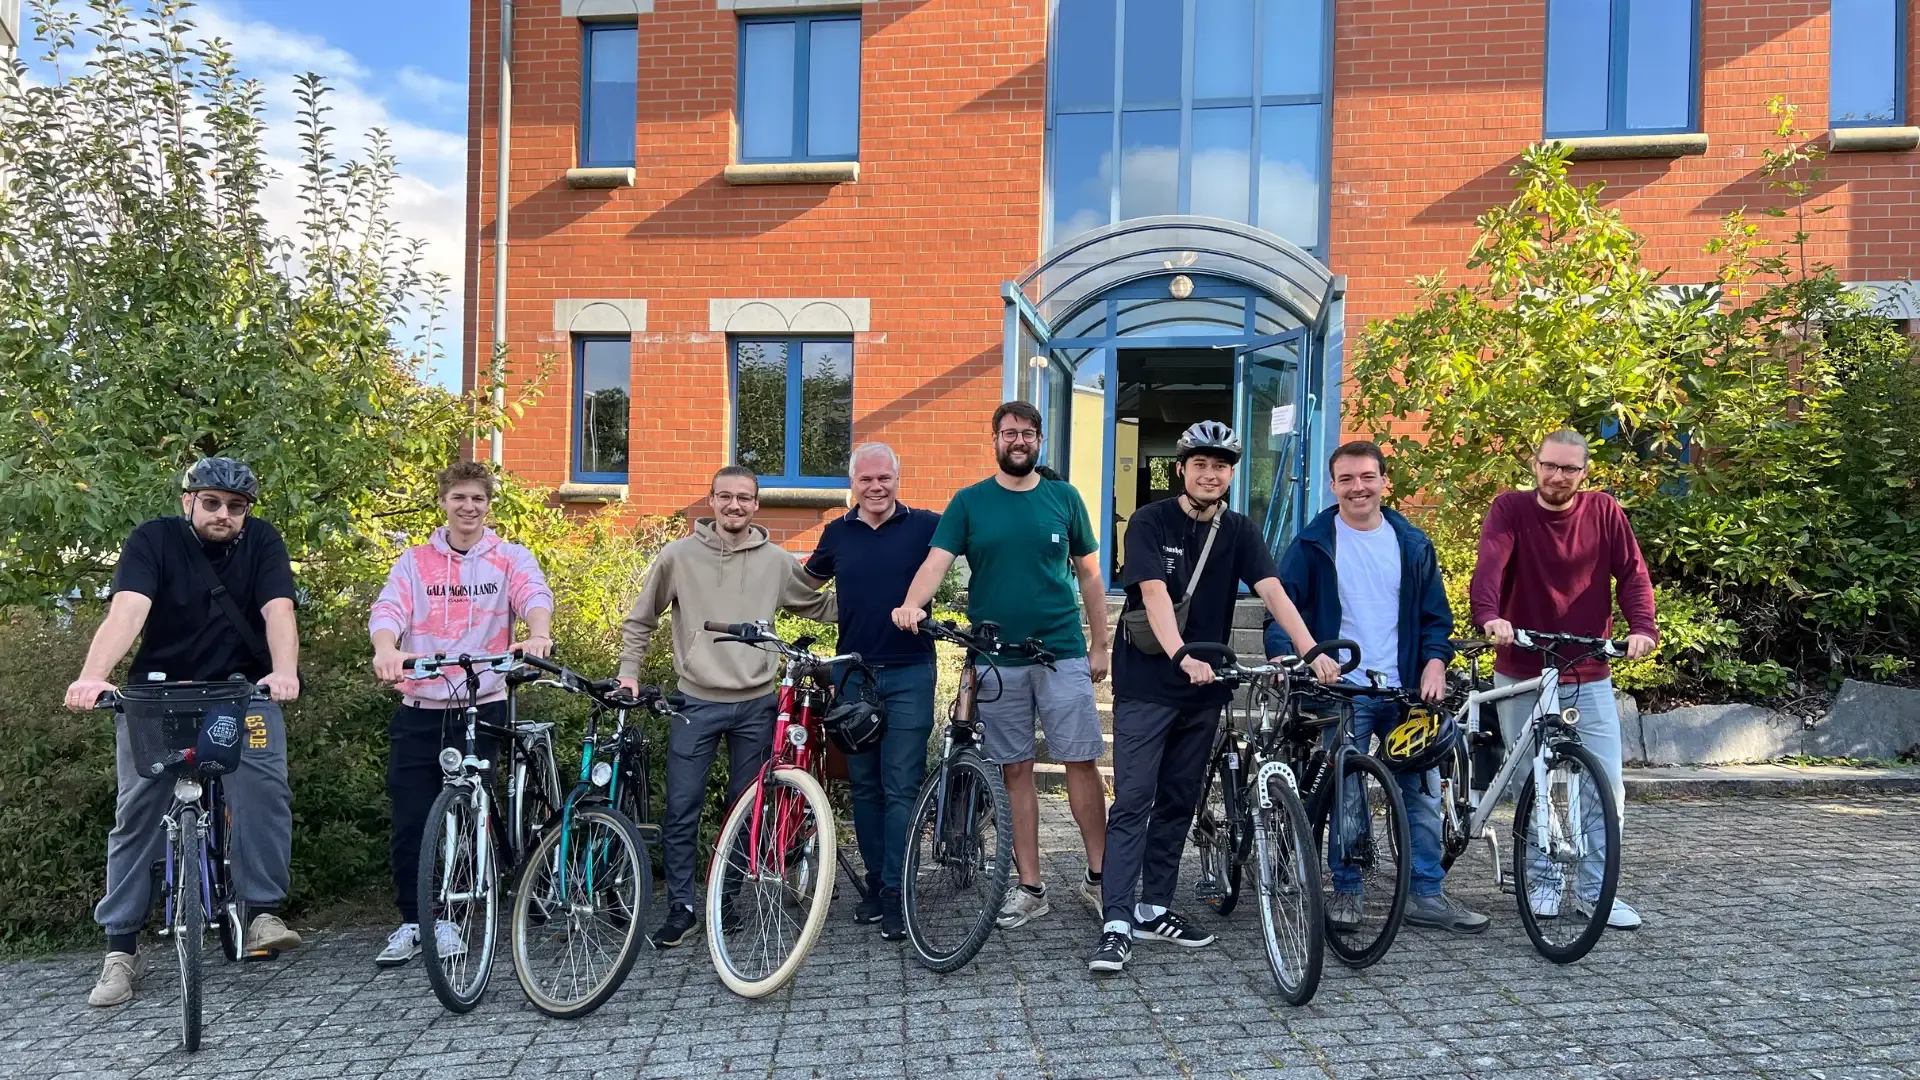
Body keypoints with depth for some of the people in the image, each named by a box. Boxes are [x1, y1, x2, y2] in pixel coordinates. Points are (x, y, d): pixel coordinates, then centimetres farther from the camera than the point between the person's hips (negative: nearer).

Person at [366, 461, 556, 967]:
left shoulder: (510, 559, 3)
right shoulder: (416, 561, 7)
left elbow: (535, 594, -17)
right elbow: (388, 609, -9)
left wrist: (538, 634, -40)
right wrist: (386, 649, -32)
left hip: (482, 708, -1)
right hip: (419, 709, 1)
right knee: (411, 821, 3)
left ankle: (447, 919, 21)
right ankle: (412, 923, 18)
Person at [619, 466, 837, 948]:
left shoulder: (777, 561, 2)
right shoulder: (679, 555, -2)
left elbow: (821, 607, 13)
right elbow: (640, 620, 7)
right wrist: (628, 672, -1)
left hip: (756, 704, 2)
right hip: (697, 702, -1)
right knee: (681, 811, -1)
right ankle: (681, 909, 12)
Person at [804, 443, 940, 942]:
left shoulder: (925, 526, -2)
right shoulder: (838, 533, 7)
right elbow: (806, 583, 21)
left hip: (908, 675, -3)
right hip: (854, 675, 4)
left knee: (900, 788, -3)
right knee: (864, 786, 10)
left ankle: (895, 894, 2)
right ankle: (875, 882, 22)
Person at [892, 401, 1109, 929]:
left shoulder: (1064, 498, 6)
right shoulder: (969, 502, 4)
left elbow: (1089, 574, 10)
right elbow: (936, 561, -8)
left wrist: (1100, 645, 7)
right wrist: (911, 604, -28)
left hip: (1063, 653, 0)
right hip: (996, 660, 0)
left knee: (1082, 762, -2)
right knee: (1016, 771, 6)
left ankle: (1098, 877, 11)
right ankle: (1029, 887, 15)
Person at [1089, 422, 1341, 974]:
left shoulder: (1240, 531, 4)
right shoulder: (1150, 522, -8)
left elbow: (1273, 592, -10)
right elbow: (1155, 595, -22)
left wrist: (1313, 653, -25)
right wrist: (1182, 656, -39)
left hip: (1203, 688, 5)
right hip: (1146, 684, -5)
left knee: (1178, 803, 11)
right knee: (1133, 801, -7)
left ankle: (1154, 909, 22)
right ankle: (1117, 923, -6)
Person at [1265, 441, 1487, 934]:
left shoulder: (1413, 544, 11)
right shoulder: (1313, 544, 2)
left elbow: (1435, 615, 13)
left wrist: (1435, 663, -4)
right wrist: (1282, 653, -22)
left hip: (1405, 690, 3)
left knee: (1422, 792, 4)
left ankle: (1427, 894, 14)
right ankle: (1346, 891, 14)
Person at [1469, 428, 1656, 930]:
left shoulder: (1604, 511, 2)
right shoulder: (1509, 509, -3)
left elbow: (1633, 573, -4)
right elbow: (1489, 565, -19)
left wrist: (1642, 627, -23)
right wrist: (1490, 616, -39)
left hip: (1589, 677, 1)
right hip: (1522, 676, -1)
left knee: (1607, 785, -1)